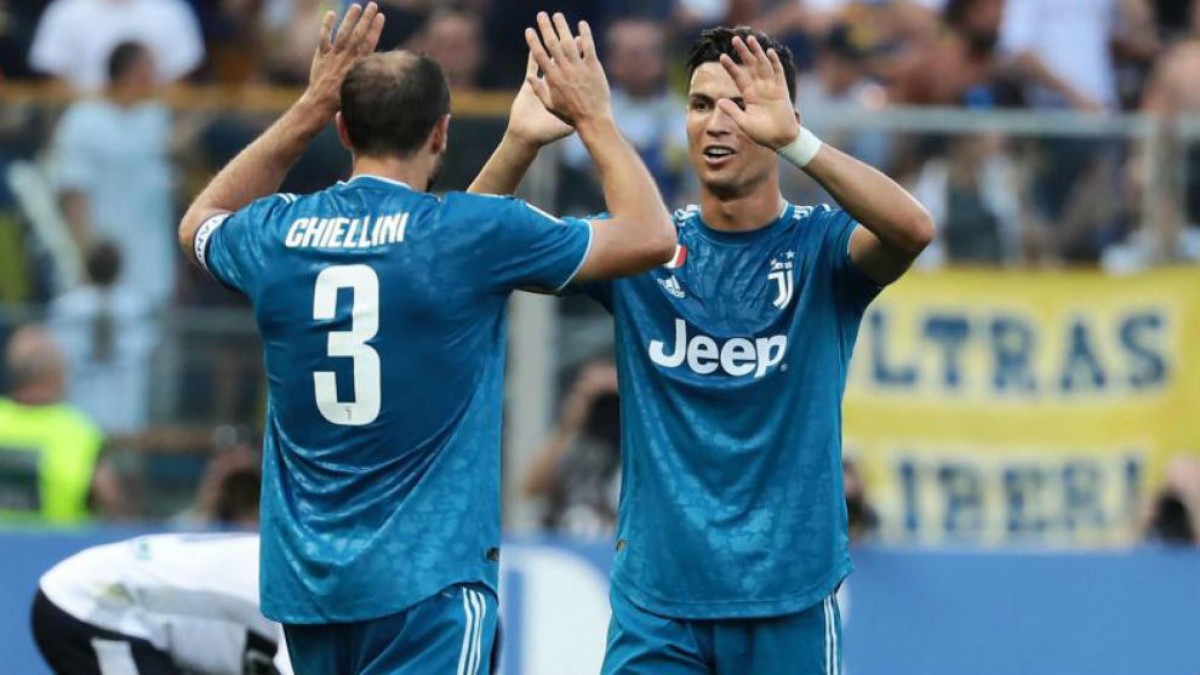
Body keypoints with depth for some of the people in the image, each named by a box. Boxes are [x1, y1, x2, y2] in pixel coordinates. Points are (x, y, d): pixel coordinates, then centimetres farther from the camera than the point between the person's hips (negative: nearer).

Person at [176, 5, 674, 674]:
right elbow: (651, 237, 0)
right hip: (427, 581, -5)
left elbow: (202, 223, 30)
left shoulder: (277, 234, 2)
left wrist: (308, 109, 25)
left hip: (305, 586, 6)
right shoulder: (471, 234, -9)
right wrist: (594, 117, 13)